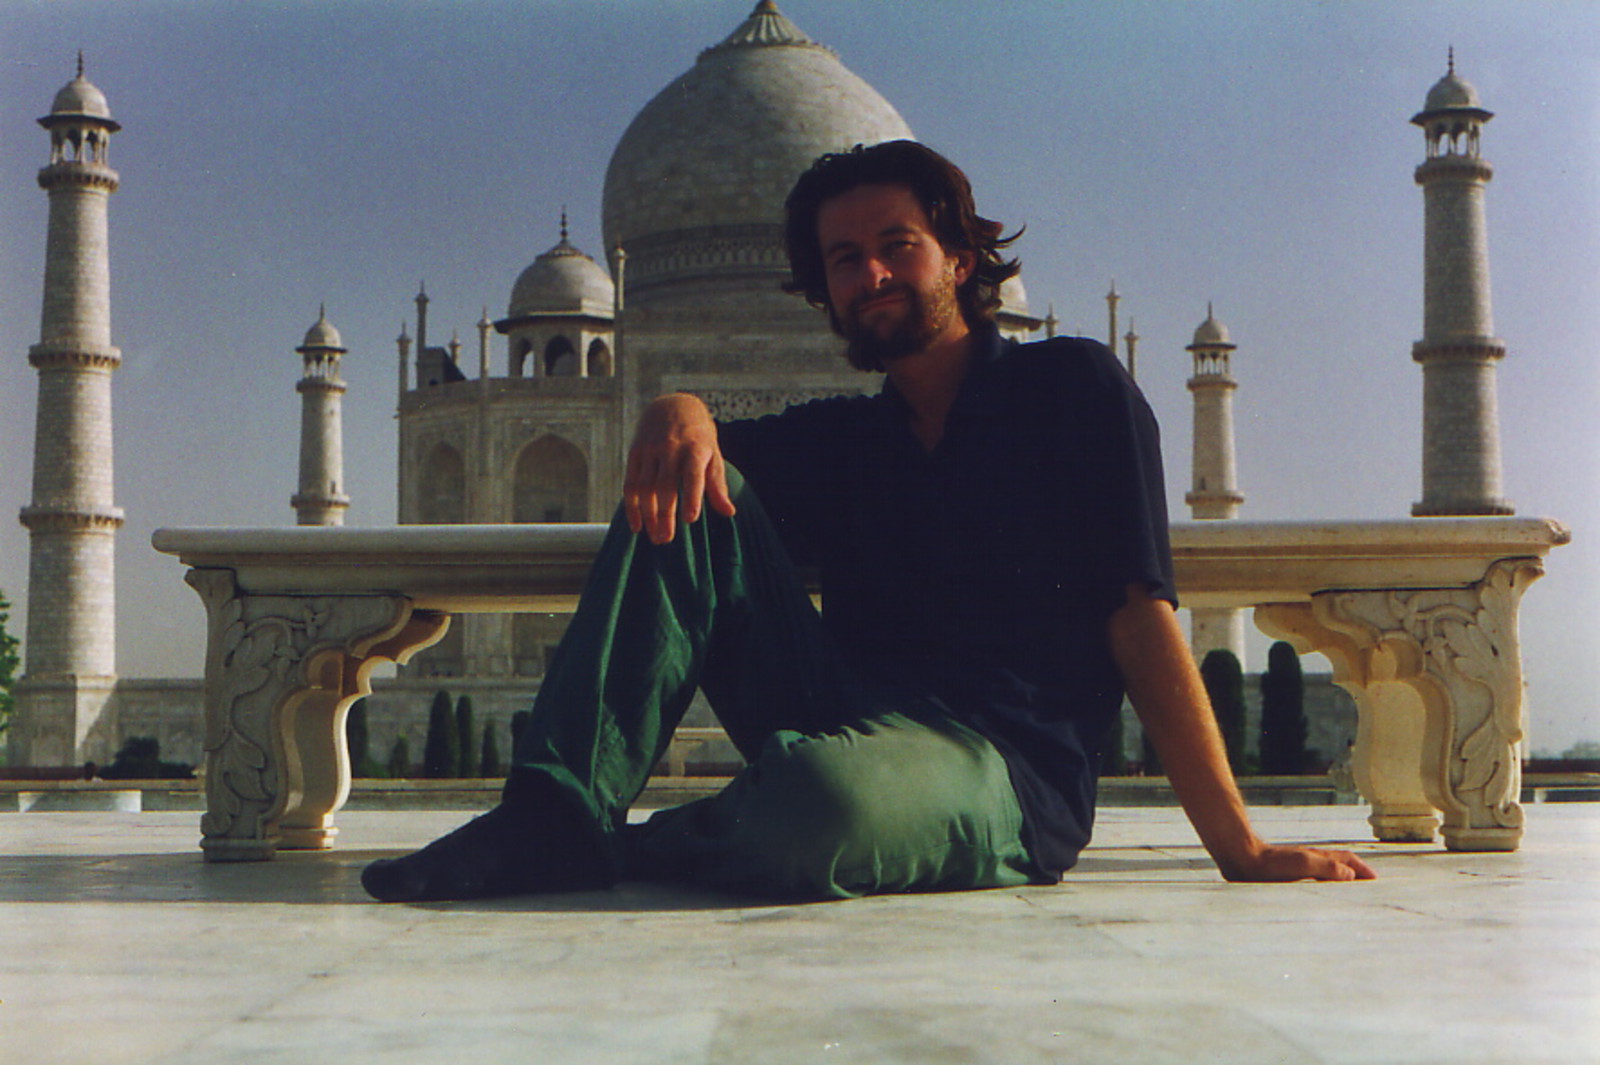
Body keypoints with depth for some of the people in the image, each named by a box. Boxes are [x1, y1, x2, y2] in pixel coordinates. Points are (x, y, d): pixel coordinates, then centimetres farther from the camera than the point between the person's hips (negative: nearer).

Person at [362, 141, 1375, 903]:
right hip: (855, 727, 5)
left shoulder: (1074, 387, 5)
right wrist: (679, 411, -14)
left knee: (820, 801, -40)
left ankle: (616, 850, -8)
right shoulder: (841, 440, 22)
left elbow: (1140, 618, -3)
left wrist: (1241, 847, -9)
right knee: (685, 495, -8)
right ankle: (558, 818, -21)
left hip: (1011, 773, -5)